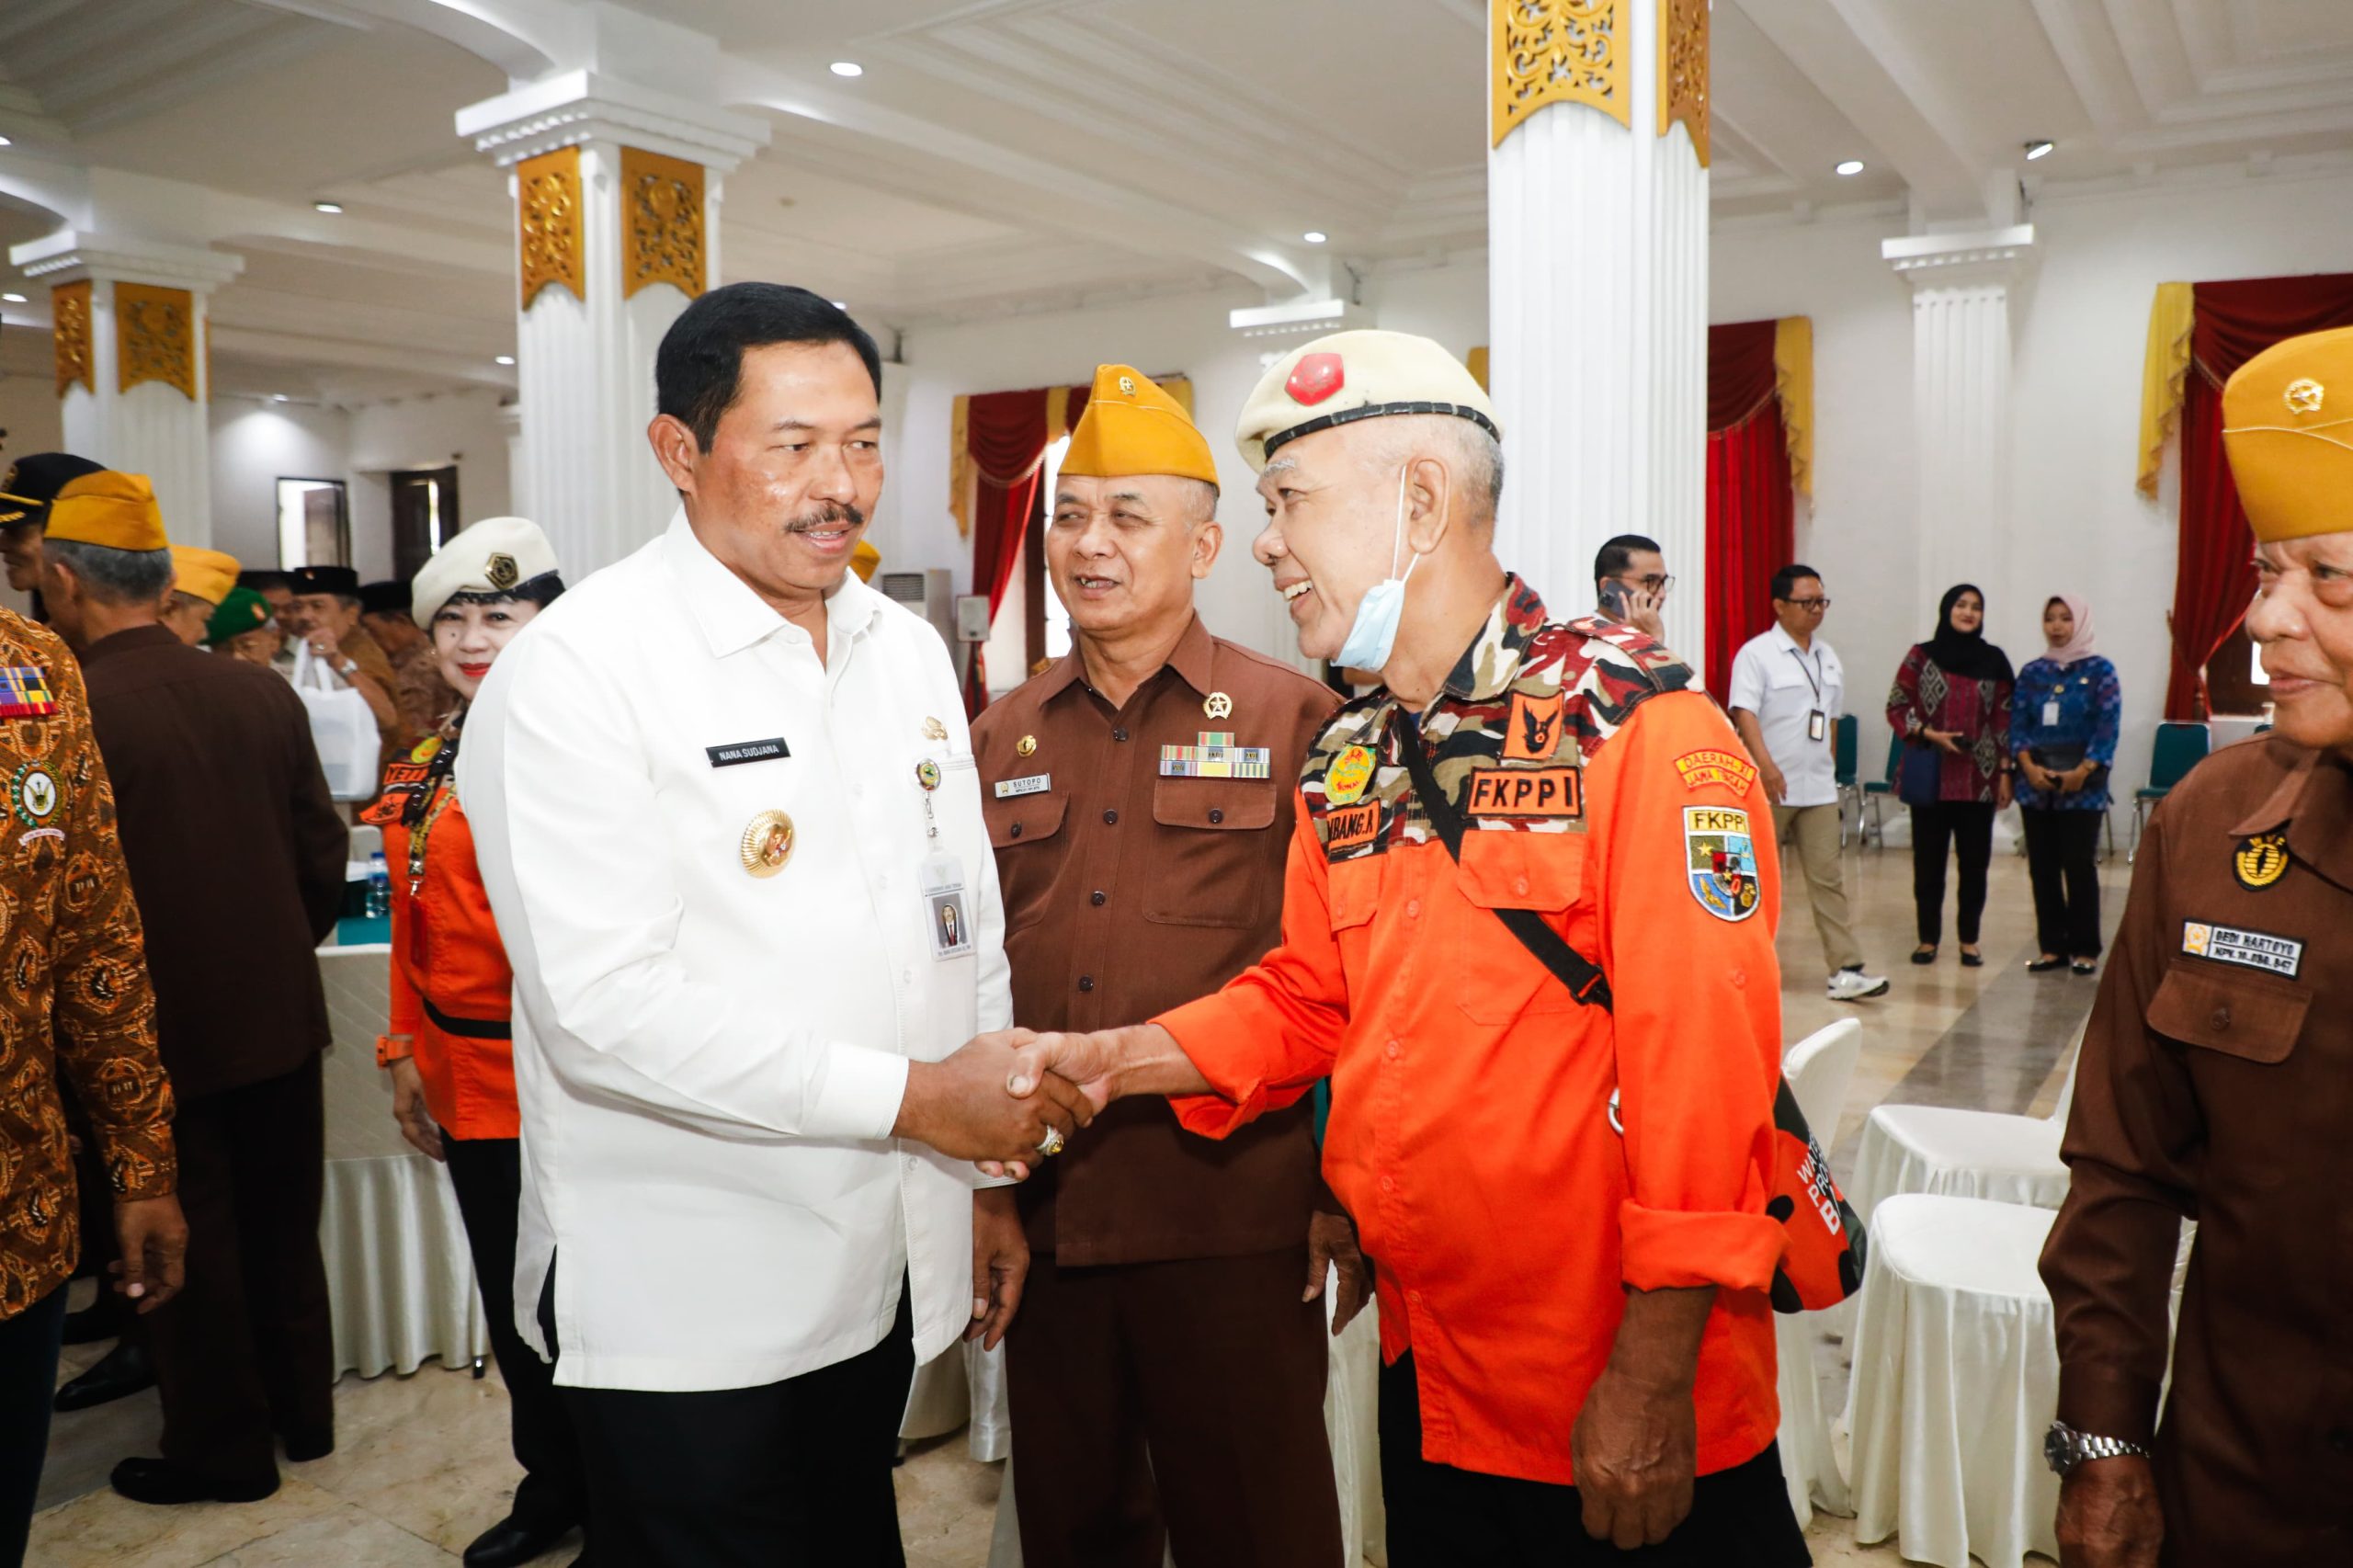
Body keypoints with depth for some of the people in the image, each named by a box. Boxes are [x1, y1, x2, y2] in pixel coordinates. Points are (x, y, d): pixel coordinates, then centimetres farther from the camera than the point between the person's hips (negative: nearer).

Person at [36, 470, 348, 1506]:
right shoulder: (265, 695, -5)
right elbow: (324, 852, 1)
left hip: (159, 1032, -5)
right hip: (280, 1015, 5)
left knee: (187, 1246, 13)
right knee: (282, 1226, 20)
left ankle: (224, 1450, 27)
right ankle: (302, 1412, 36)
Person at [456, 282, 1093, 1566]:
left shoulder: (908, 652, 8)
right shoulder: (577, 666, -14)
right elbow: (605, 1004, -22)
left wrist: (991, 1169, 11)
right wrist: (912, 1099, -19)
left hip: (887, 1267, 7)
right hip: (684, 1306, -6)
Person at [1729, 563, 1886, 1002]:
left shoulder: (1829, 658, 15)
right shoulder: (1757, 653, -7)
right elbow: (1744, 712, -18)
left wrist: (1829, 770, 20)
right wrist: (1766, 764, -31)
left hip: (1819, 791, 6)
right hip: (1769, 790, -6)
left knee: (1829, 879, 1)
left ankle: (1846, 970, 0)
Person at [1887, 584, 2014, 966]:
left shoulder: (1994, 660, 6)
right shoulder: (1921, 656, 1)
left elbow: (2004, 721, 7)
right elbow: (1896, 708, 3)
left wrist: (2005, 773, 3)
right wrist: (1931, 734, -12)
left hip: (1979, 779, 1)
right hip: (1930, 777, -1)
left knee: (1975, 861, 4)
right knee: (1928, 860, 3)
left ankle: (1969, 940, 16)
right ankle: (1928, 938, 14)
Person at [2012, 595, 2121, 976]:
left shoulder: (2100, 670, 2)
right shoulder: (2032, 672, 11)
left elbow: (2108, 726, -4)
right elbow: (2017, 722, 6)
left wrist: (2083, 771, -15)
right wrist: (2029, 766, -9)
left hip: (2082, 786, -3)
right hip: (2035, 783, 3)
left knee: (2080, 865, -3)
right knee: (2042, 866, 4)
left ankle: (2085, 948, 6)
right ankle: (2052, 945, 11)